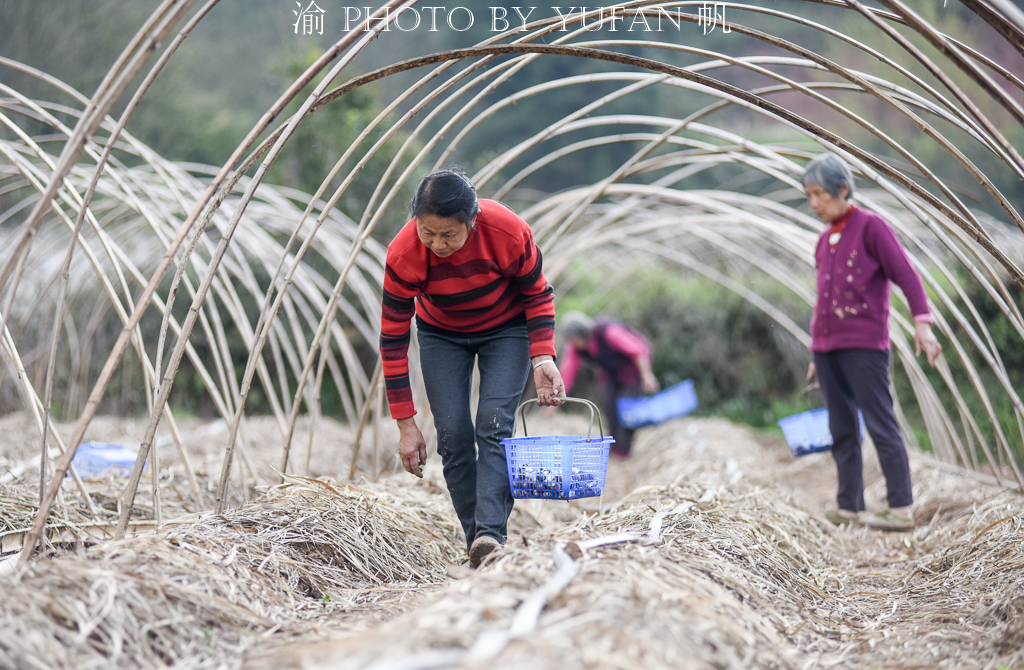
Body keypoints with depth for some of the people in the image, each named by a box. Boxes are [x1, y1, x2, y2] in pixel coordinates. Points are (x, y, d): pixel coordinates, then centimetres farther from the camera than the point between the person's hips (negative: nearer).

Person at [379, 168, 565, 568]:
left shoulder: (508, 232, -33)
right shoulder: (403, 254, -31)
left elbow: (538, 295, -12)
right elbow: (393, 339, -23)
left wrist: (543, 358, -26)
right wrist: (405, 424, -22)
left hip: (506, 330, -1)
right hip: (441, 335, 1)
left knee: (494, 424, -19)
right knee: (453, 435, -10)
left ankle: (490, 535, -28)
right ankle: (479, 549, -4)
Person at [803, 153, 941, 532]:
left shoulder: (871, 226, -3)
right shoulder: (825, 239, 16)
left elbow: (906, 275, -9)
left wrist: (922, 322, -20)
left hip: (864, 345, -7)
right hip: (828, 347, 7)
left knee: (880, 425, -8)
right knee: (841, 430, 6)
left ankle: (902, 510, -8)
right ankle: (849, 508, 9)